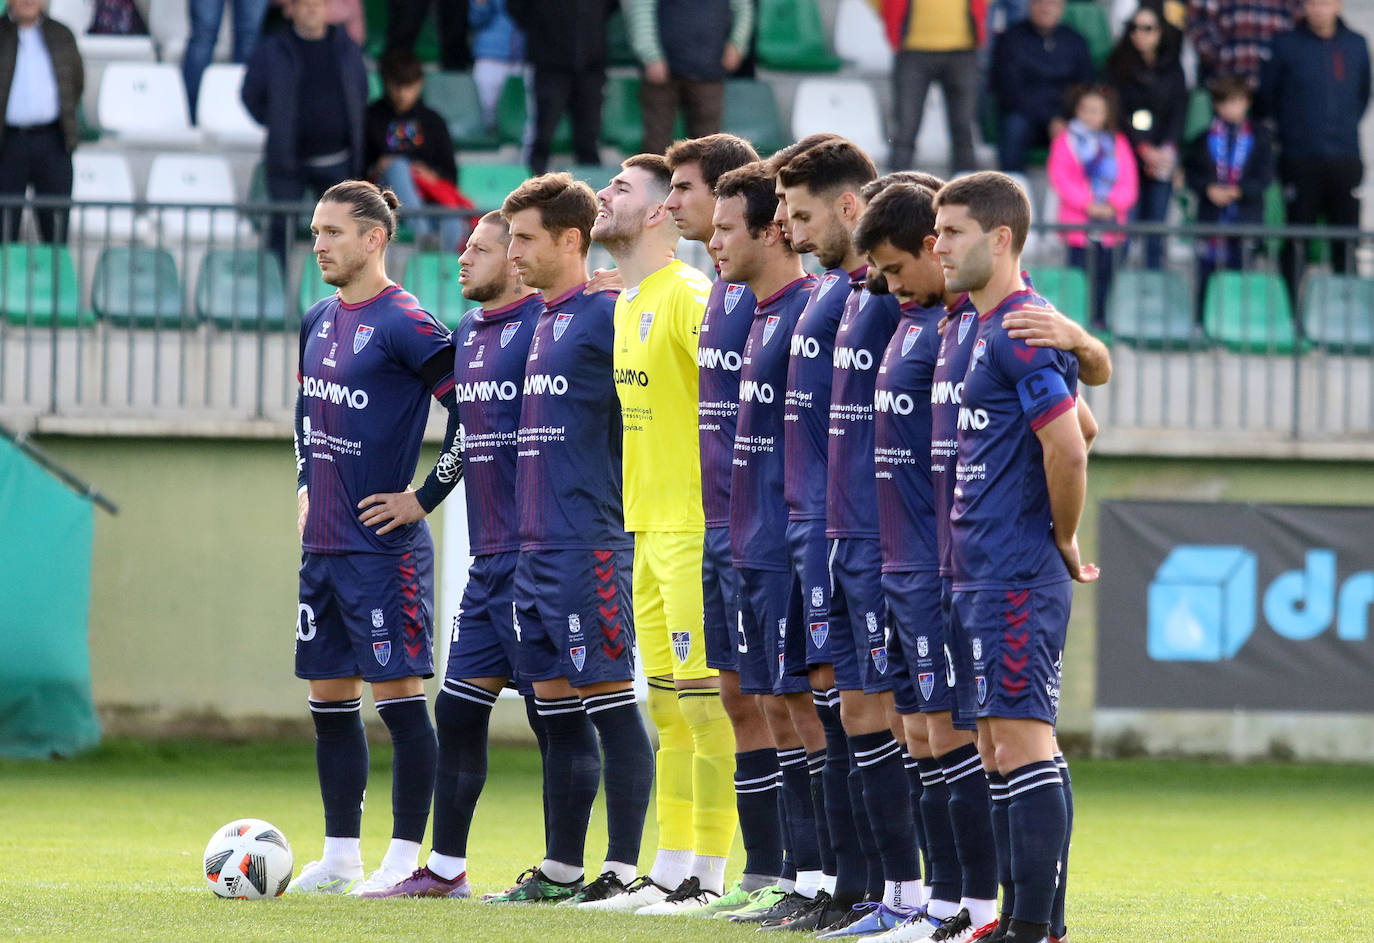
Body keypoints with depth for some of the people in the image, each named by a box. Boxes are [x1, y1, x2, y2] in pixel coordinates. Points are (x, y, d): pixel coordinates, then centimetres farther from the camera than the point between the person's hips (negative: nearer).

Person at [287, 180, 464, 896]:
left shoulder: (405, 323, -13)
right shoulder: (319, 321, 12)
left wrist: (425, 496, -13)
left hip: (381, 544, -8)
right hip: (321, 543, 8)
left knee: (399, 694, -4)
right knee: (329, 697, 11)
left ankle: (406, 858, 1)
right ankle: (340, 857, 18)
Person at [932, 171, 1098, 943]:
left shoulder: (1020, 333, -14)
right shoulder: (988, 330, 17)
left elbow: (1069, 448, -22)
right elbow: (1078, 422, 28)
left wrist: (1062, 540, -9)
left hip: (1017, 581, -11)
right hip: (981, 580, 11)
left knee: (1022, 741, -10)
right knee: (998, 745, 12)